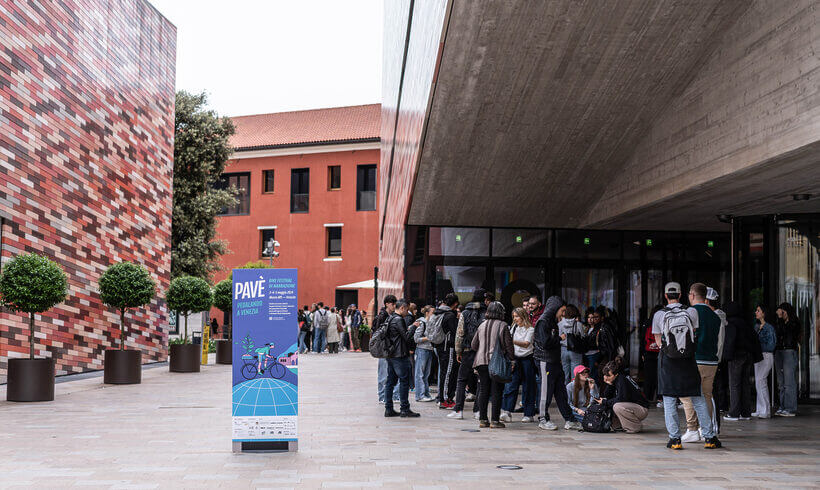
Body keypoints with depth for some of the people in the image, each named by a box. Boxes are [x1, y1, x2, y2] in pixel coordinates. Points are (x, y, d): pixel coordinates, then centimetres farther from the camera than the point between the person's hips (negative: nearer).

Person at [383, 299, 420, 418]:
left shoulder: (390, 319, 15)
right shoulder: (398, 320, -14)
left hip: (390, 355, 10)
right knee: (404, 381, -4)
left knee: (390, 381, 10)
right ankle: (404, 409, -2)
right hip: (399, 356, -10)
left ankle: (388, 409, 12)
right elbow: (407, 337, -16)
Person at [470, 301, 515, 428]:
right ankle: (495, 420, 0)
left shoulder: (482, 325, 9)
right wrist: (512, 359, 5)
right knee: (496, 391, 0)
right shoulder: (502, 325, -6)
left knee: (483, 391, 9)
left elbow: (473, 345, 14)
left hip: (482, 361, 5)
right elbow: (508, 345, -6)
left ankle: (482, 419, 11)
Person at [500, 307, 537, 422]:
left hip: (527, 360, -4)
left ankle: (528, 414, 10)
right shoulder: (513, 328, 13)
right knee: (510, 385, -7)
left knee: (528, 388, 1)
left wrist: (512, 341, -32)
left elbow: (526, 344, -20)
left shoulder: (530, 329, -6)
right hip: (515, 359, 4)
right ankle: (507, 412, -11)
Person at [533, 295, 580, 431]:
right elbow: (545, 343, -22)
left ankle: (569, 420, 13)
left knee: (560, 391, 10)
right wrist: (560, 338, -10)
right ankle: (543, 419, 10)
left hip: (555, 362, 9)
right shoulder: (543, 322, -13)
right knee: (547, 390, -1)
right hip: (546, 361, -9)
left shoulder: (552, 322, 17)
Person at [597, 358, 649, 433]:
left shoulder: (622, 379, -21)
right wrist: (609, 384, -12)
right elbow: (607, 396, 5)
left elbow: (621, 399, -26)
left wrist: (605, 402, -18)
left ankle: (636, 427, -12)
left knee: (617, 406, -31)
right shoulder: (616, 380, 4)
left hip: (642, 409, -9)